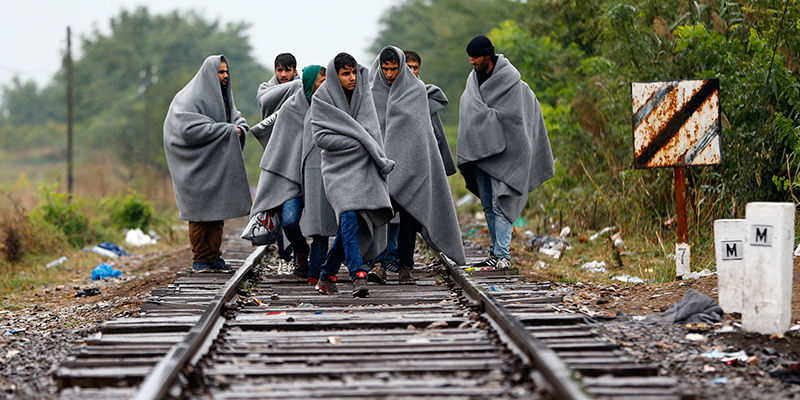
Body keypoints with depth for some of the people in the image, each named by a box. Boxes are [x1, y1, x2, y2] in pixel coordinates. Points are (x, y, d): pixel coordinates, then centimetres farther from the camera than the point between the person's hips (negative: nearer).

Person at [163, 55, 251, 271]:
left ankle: (214, 256, 13)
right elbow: (188, 129, -24)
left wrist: (239, 129, -10)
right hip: (197, 166, -7)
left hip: (218, 164, 7)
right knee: (199, 212, -2)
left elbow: (239, 120, 17)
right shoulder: (188, 99, -12)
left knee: (218, 211, 7)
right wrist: (226, 130, -21)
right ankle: (199, 258, 6)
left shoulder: (223, 97, 13)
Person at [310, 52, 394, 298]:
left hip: (363, 167, 4)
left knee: (350, 226, 3)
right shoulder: (322, 99, -4)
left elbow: (372, 131, 10)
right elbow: (320, 137, -9)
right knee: (349, 219, -23)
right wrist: (358, 142, -14)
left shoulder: (363, 94, 9)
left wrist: (379, 159, -5)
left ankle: (327, 277, 18)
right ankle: (358, 277, -29)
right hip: (337, 168, -4)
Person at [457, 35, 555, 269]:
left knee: (499, 203, -11)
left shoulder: (509, 79, -10)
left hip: (503, 151, -7)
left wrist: (486, 113, -8)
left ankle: (503, 255, -12)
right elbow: (468, 112, 10)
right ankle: (496, 250, 18)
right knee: (488, 205, 10)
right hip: (479, 150, 7)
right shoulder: (474, 79, 10)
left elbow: (511, 116, -13)